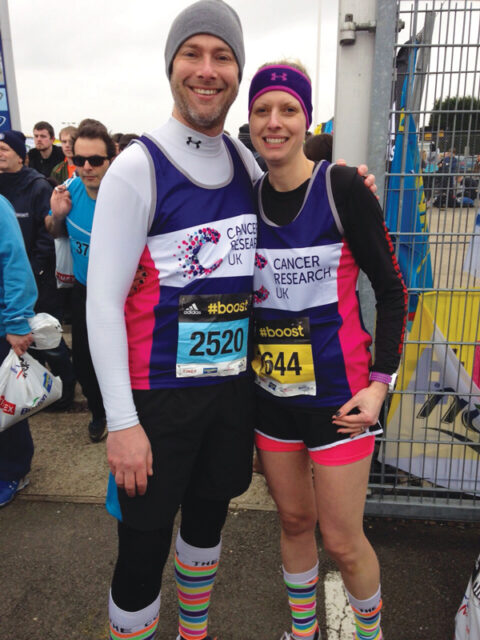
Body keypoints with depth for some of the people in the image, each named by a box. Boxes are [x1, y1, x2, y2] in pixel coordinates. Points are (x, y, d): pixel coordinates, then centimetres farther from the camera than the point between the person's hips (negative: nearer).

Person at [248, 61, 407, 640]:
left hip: (337, 389, -4)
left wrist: (381, 380, -14)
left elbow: (391, 289, -7)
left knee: (342, 540, 6)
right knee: (294, 519, 19)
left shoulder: (342, 188, -11)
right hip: (270, 388, 5)